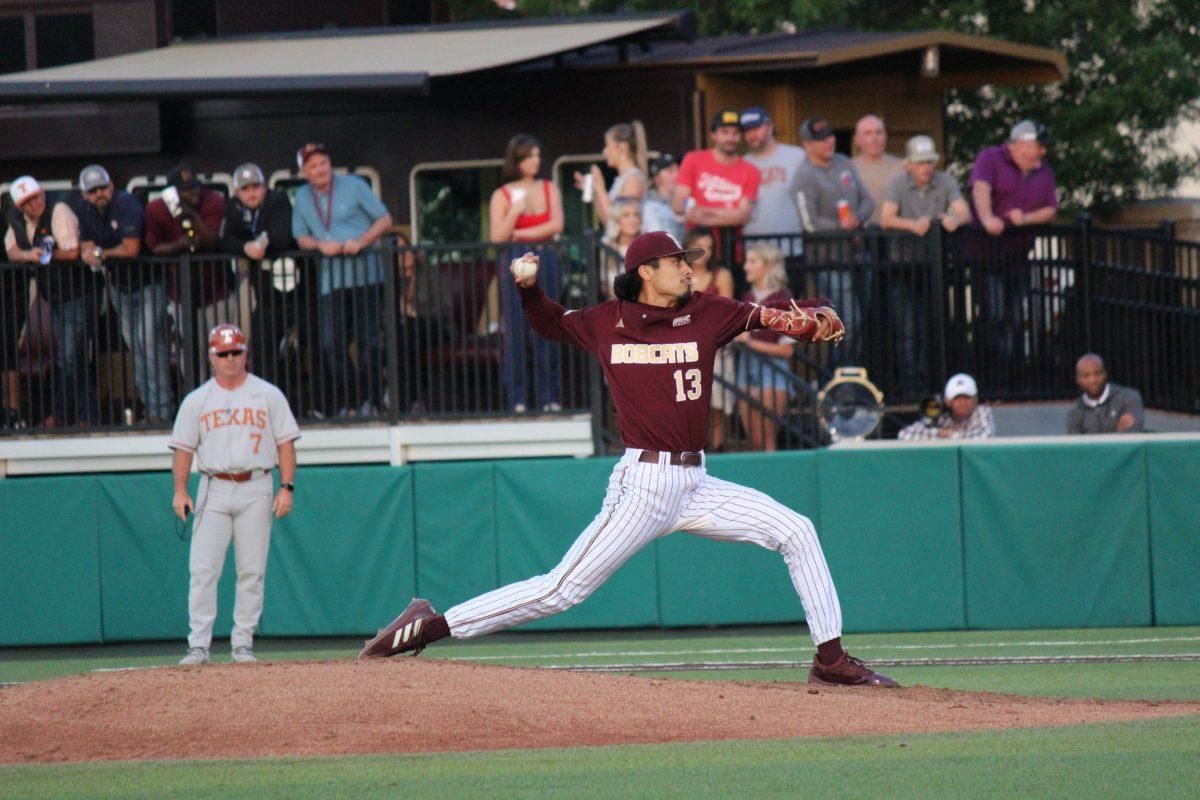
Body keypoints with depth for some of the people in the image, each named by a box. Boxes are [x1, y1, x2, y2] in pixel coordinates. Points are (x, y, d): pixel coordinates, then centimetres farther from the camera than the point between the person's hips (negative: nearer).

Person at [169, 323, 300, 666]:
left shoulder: (268, 395, 7)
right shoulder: (196, 401, 9)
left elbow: (285, 442, 5)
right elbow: (183, 447, 8)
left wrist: (286, 487, -5)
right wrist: (180, 490, -5)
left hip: (255, 489, 0)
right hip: (213, 489, 0)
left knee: (252, 571, 1)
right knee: (203, 570, -7)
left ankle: (243, 643, 8)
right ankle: (199, 645, -7)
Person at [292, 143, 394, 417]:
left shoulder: (353, 186, 2)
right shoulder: (303, 198, 12)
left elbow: (385, 220, 3)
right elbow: (301, 237, 14)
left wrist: (360, 242, -12)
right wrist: (320, 245, -8)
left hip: (365, 273, -3)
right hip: (331, 279, 3)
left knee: (368, 340, -4)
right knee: (331, 344, -8)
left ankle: (369, 402, 2)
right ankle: (346, 403, 0)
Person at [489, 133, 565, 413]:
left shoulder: (549, 189, 10)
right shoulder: (502, 196, 5)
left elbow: (556, 225, -2)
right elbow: (497, 237, -3)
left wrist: (518, 234, -5)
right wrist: (515, 212, -16)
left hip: (545, 262, 2)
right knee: (516, 333, -5)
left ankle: (548, 398, 3)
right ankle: (517, 399, -4)